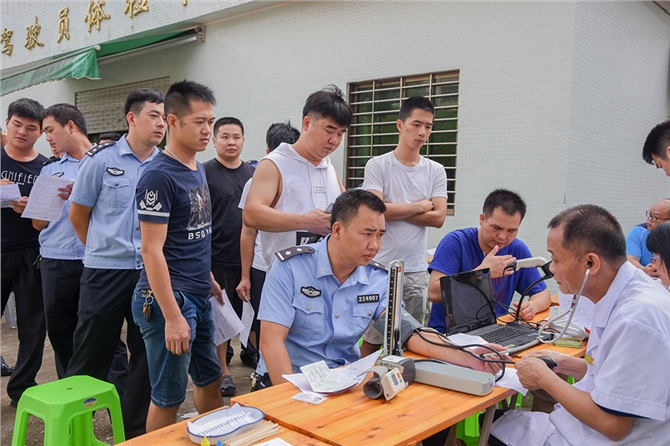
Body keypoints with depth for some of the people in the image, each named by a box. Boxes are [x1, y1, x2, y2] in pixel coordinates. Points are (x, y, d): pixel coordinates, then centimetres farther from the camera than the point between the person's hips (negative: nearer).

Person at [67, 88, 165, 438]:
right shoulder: (102, 159, -4)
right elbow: (78, 215, 5)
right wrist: (104, 250, 11)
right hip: (106, 271, -2)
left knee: (146, 354, 10)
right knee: (92, 353, 6)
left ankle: (138, 429, 26)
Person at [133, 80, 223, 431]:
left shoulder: (198, 170, 10)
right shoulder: (159, 176, -15)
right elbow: (152, 250, -18)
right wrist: (172, 316, -20)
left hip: (199, 297, 9)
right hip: (169, 297, -8)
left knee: (210, 379, 20)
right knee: (168, 397, 5)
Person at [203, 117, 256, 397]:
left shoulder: (253, 173, 10)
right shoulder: (205, 173, -5)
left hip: (250, 257, 4)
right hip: (218, 260, -4)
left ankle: (250, 351, 36)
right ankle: (223, 372, 19)